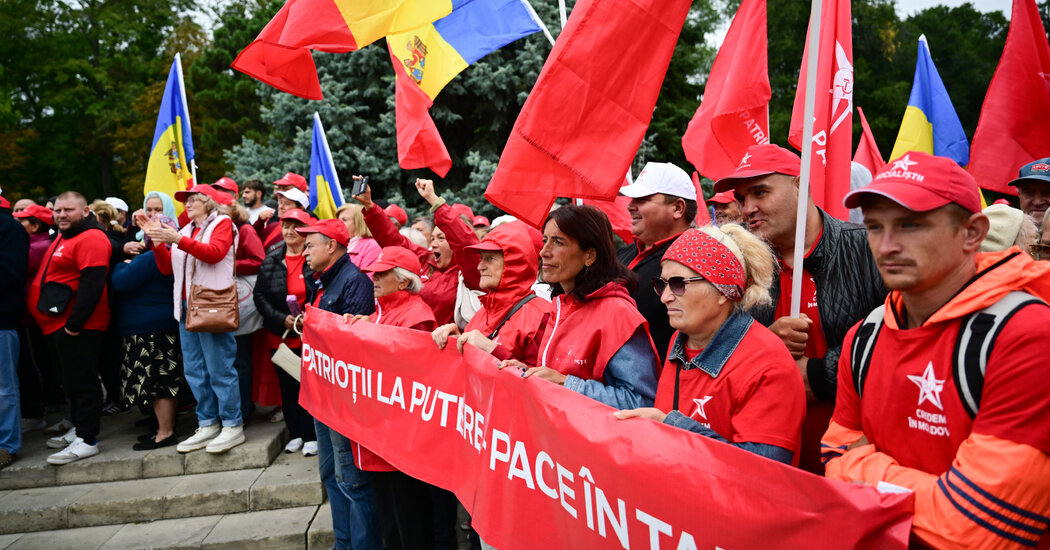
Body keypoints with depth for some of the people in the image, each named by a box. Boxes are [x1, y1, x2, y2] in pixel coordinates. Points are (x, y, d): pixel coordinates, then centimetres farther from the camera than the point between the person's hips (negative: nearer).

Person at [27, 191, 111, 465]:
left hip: (76, 327, -10)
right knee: (72, 381, 18)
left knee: (81, 381, -6)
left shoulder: (91, 239, -14)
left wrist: (74, 323, -23)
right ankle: (79, 429, 29)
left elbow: (92, 283, -23)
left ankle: (87, 440, -2)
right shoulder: (63, 237, 19)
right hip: (57, 326, 10)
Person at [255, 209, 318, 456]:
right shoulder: (271, 260, 6)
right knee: (287, 386, 11)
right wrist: (282, 319, -7)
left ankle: (311, 436, 12)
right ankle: (295, 434, 24)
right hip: (280, 336, 4)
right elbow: (259, 295, 5)